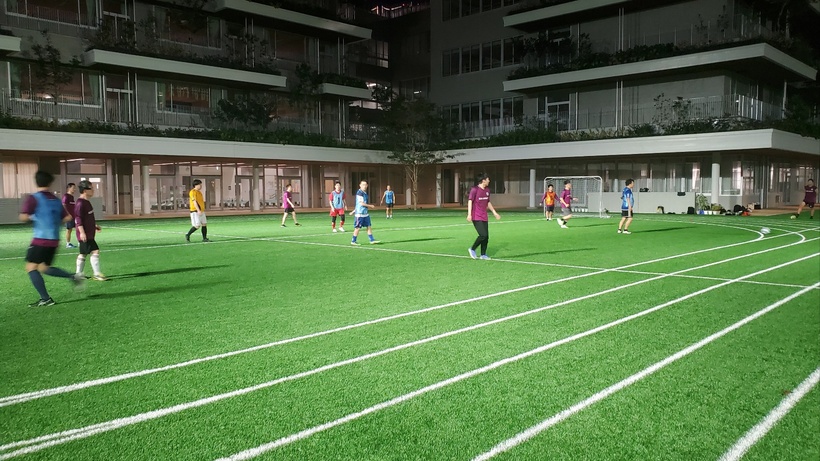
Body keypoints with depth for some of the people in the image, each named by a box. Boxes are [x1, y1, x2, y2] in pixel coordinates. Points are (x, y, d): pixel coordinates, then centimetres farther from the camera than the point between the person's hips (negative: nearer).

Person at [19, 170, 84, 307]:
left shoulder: (33, 198, -7)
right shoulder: (56, 200, 11)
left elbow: (24, 217, -17)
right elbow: (67, 218, 11)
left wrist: (32, 217, 4)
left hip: (41, 239, -7)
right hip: (54, 240, 7)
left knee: (31, 267, 0)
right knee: (44, 268, 20)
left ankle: (45, 299, -5)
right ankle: (73, 276, 5)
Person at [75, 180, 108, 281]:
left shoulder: (86, 202, 15)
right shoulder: (80, 203, -16)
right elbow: (77, 218, -20)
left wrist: (95, 225, 23)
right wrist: (82, 232, -24)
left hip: (89, 234, 11)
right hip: (85, 235, -11)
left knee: (83, 253, 15)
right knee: (95, 251, -12)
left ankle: (78, 274, 24)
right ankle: (97, 274, -10)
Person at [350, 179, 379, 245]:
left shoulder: (365, 193, 14)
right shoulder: (359, 193, -14)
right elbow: (361, 203, -19)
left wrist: (354, 211, 23)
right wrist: (370, 206, -9)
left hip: (365, 213, 9)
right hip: (360, 213, -9)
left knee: (369, 226, 8)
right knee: (357, 227, -2)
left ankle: (372, 240, 12)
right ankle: (353, 241, 8)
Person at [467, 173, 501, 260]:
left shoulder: (487, 191, 13)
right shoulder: (474, 189, -10)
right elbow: (470, 201, -12)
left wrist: (494, 212, 23)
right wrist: (469, 214, -19)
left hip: (484, 217, 8)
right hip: (476, 217, -8)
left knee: (486, 237, 4)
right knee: (483, 235, -15)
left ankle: (483, 255, 13)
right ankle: (472, 249, 3)